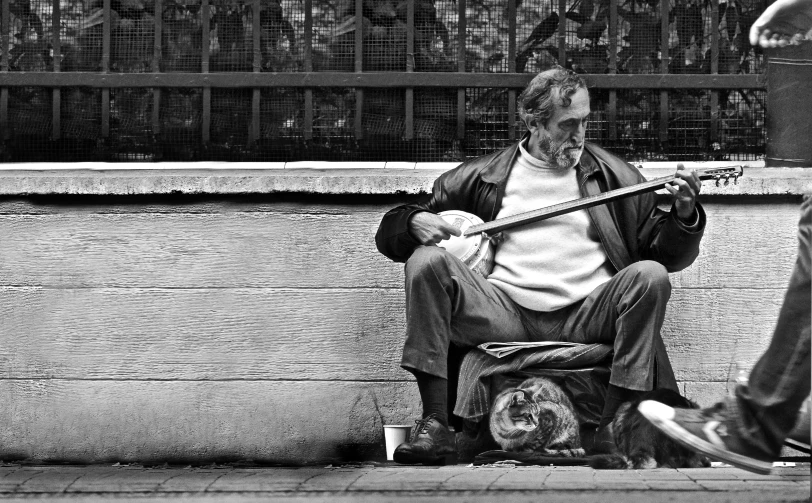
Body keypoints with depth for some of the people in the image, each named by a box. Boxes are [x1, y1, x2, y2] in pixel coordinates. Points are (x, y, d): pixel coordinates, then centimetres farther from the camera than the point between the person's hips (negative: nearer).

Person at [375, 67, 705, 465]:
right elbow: (390, 232, 18)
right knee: (427, 261, -23)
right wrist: (416, 223, -6)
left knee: (650, 276, -27)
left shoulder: (610, 175, 16)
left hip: (586, 314, 0)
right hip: (504, 310, 0)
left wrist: (684, 215, -6)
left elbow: (668, 253, 15)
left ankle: (615, 430, -26)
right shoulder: (482, 176, 15)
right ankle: (434, 424, -26)